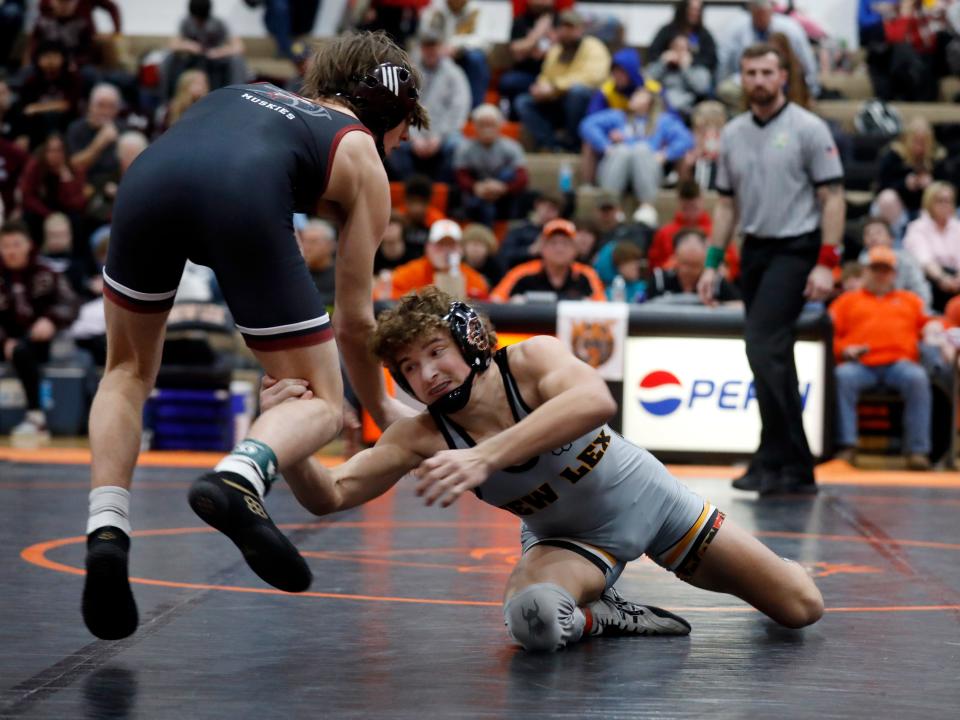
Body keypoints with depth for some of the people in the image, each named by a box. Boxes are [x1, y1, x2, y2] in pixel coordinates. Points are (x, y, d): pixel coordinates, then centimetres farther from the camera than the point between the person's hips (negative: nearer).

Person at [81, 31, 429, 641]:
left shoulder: (250, 93, 40)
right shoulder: (363, 160, 28)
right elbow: (355, 317, 27)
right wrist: (382, 410, 43)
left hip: (150, 174, 4)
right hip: (243, 199, -4)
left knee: (129, 372, 26)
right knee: (321, 403, 9)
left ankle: (107, 530, 6)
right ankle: (239, 479, -23)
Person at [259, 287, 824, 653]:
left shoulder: (533, 359, -29)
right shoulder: (422, 438, -20)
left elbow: (596, 400, -52)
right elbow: (329, 496, -21)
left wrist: (485, 456, -62)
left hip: (645, 496, -1)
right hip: (571, 539, 1)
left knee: (801, 609, 2)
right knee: (534, 617, -38)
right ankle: (605, 616, -3)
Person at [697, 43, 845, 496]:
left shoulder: (808, 129, -6)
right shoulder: (732, 134, 11)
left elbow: (832, 198, -7)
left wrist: (827, 263, -14)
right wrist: (712, 263, 11)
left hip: (795, 249, -6)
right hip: (754, 250, 6)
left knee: (765, 347, -18)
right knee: (770, 355, 8)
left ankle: (776, 461, -13)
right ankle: (794, 470, 15)